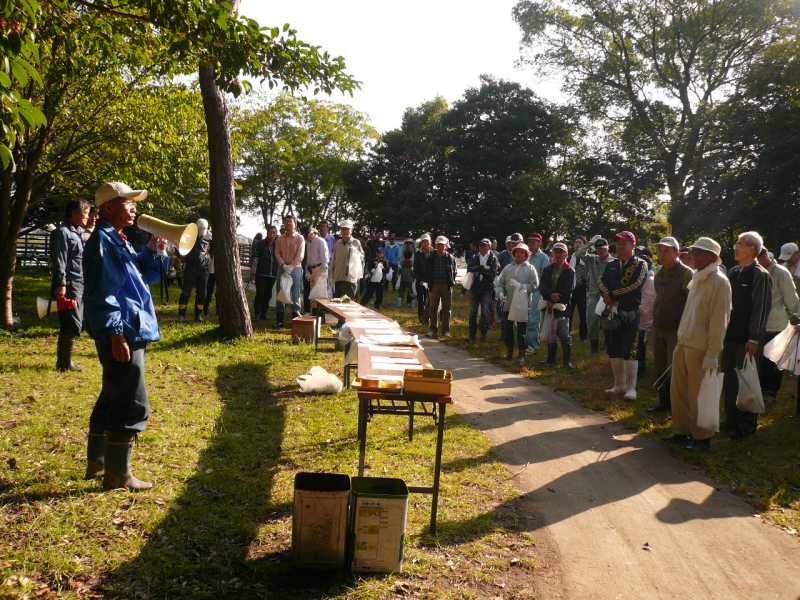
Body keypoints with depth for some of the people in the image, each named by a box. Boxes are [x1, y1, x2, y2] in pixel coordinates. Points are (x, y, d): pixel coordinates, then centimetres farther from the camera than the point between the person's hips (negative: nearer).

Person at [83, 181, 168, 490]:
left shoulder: (118, 241, 16)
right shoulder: (102, 240, -14)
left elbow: (144, 275, 25)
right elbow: (101, 292, -21)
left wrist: (153, 251, 8)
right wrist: (116, 334, -24)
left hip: (130, 331, 11)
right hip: (122, 335, -11)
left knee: (112, 399, 19)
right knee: (132, 406, -6)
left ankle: (97, 462, 31)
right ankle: (117, 474, 3)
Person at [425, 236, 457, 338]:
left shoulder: (450, 258, 1)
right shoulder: (431, 257, 4)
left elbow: (454, 272, 6)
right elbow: (427, 271, 10)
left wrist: (451, 283, -2)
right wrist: (429, 283, 2)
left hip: (446, 286, -1)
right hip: (434, 286, 1)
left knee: (446, 309, 4)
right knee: (433, 308, 5)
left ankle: (446, 330, 12)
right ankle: (433, 330, 13)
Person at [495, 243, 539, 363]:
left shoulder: (530, 268, 2)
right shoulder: (508, 268, 10)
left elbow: (535, 285, -8)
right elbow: (499, 283, 8)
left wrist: (520, 286, -15)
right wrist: (500, 293, -9)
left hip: (523, 304, -3)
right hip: (508, 303, 3)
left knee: (522, 330, 2)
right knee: (507, 328, 7)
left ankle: (522, 354, 13)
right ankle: (509, 351, 23)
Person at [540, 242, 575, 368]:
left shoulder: (570, 271, 1)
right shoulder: (547, 269, 12)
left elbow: (568, 291, -6)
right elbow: (542, 287, 3)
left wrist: (555, 301, -10)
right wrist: (551, 295, -15)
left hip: (563, 307, -4)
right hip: (549, 306, 4)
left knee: (564, 335, -6)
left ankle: (567, 360, 0)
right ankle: (551, 359, 21)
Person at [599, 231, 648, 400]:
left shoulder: (640, 265, -2)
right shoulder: (611, 265, 15)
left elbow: (635, 286, -14)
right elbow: (602, 283, 5)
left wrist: (613, 295, -9)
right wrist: (608, 297, -15)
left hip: (630, 315, -6)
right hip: (612, 313, 6)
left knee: (630, 352, -6)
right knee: (614, 351, 10)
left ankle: (631, 388, -1)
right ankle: (619, 385, 21)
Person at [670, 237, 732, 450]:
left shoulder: (719, 282, -12)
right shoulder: (696, 280, 13)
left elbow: (719, 320, -15)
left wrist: (712, 354, -17)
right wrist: (680, 338, 13)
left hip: (700, 348, -8)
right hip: (682, 344, 8)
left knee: (698, 395, 3)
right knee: (678, 391, 14)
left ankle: (702, 438, 17)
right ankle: (681, 431, 28)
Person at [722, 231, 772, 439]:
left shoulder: (760, 275, -11)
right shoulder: (733, 272, 10)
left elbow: (761, 309, -15)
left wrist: (754, 339, -18)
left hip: (746, 339, -7)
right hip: (730, 336, 7)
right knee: (729, 379, 14)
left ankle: (747, 425, 13)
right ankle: (731, 420, 27)